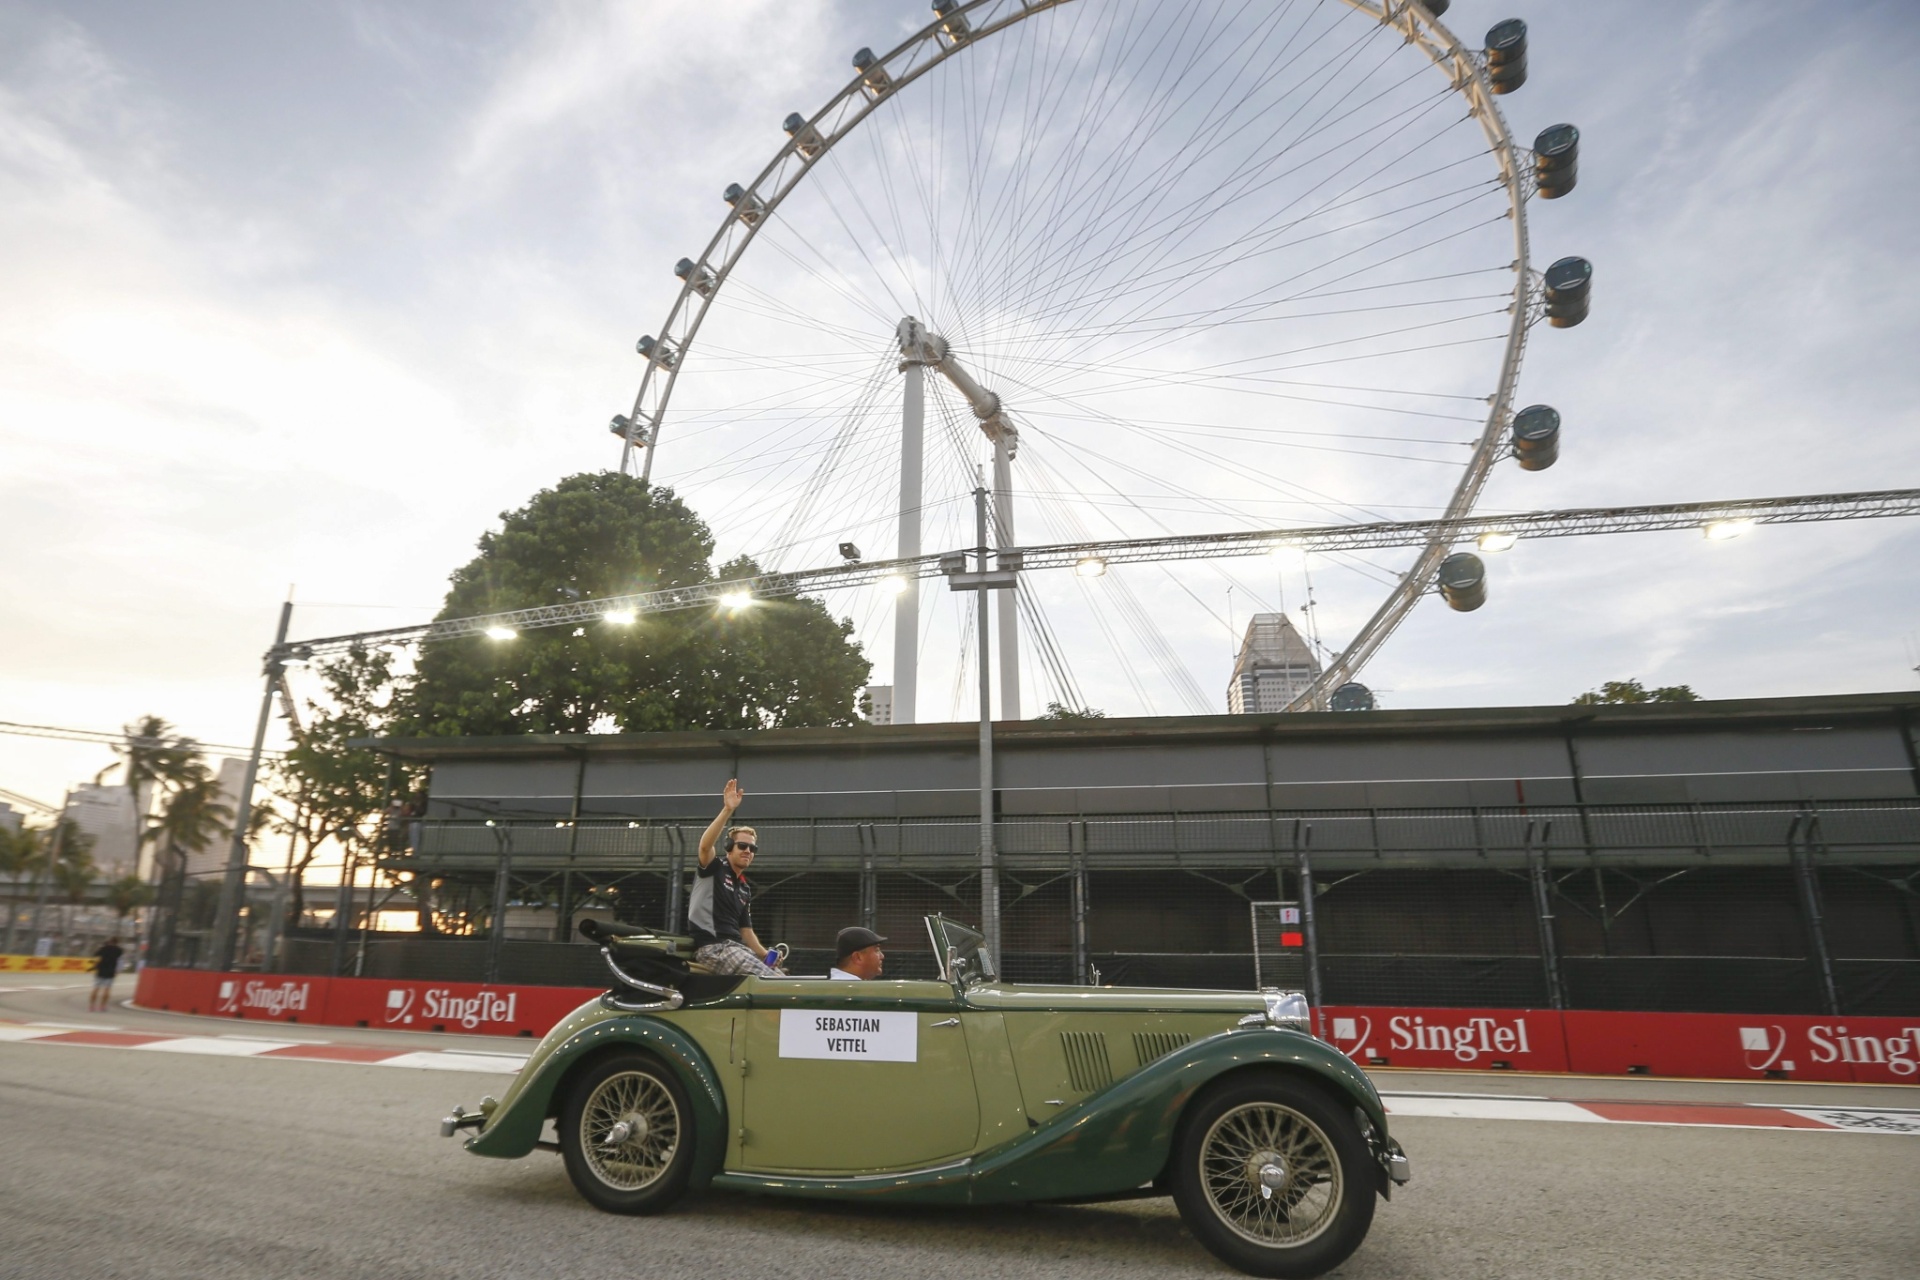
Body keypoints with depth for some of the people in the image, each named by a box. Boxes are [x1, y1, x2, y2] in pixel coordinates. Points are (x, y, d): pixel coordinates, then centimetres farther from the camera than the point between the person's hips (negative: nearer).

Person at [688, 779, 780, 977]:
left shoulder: (745, 889, 24)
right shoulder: (714, 868, 3)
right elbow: (705, 845, -20)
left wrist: (765, 954, 5)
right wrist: (728, 810, -30)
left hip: (735, 946, 8)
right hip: (712, 946, -8)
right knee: (770, 981, -26)